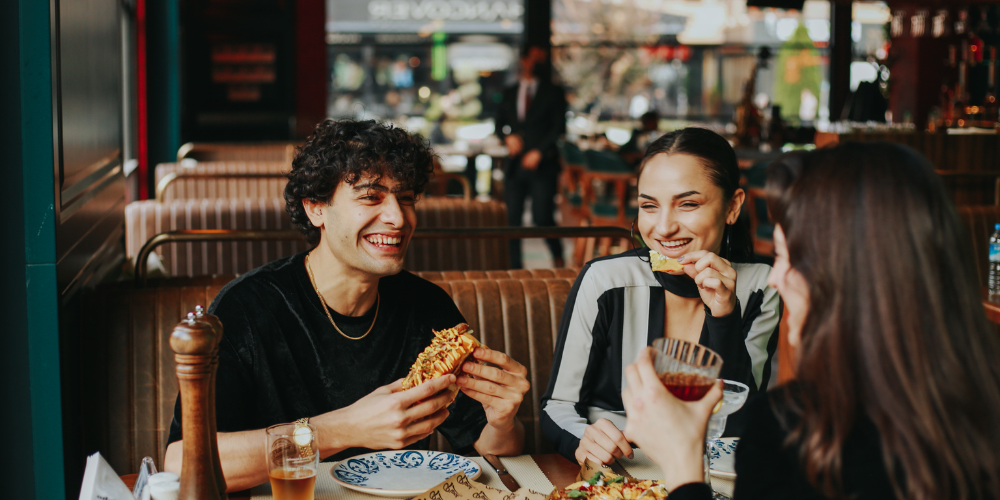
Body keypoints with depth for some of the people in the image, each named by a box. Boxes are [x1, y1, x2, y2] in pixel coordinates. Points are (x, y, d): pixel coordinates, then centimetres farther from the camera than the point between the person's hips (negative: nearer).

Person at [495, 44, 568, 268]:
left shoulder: (553, 92, 6)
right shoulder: (509, 93, 16)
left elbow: (558, 128, -1)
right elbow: (499, 123, 19)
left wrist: (539, 152, -12)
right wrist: (508, 137, -3)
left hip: (543, 165, -3)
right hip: (515, 164, 3)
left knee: (542, 217, -9)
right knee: (512, 217, -1)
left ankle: (557, 256, 17)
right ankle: (514, 265, 9)